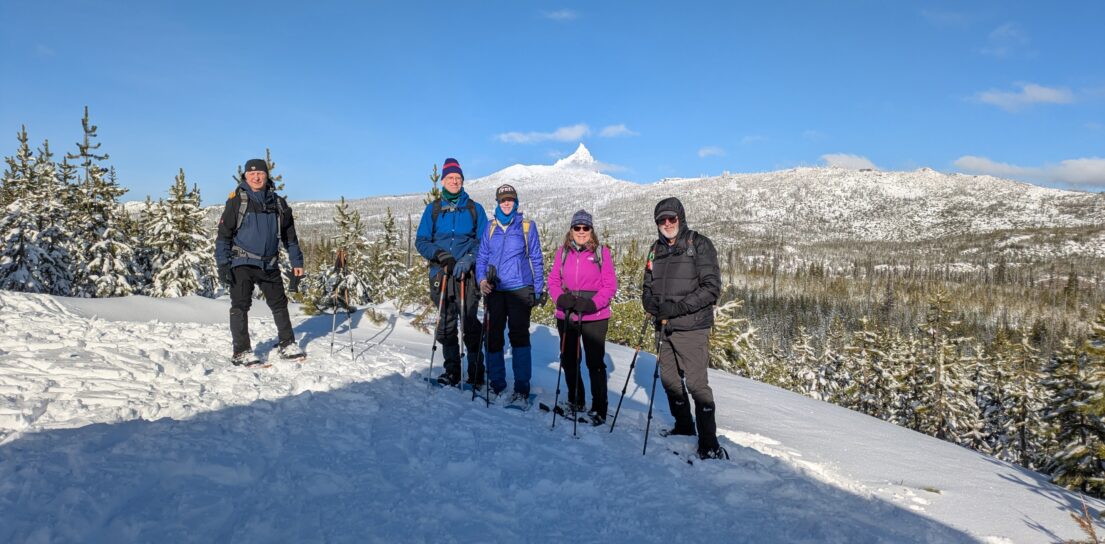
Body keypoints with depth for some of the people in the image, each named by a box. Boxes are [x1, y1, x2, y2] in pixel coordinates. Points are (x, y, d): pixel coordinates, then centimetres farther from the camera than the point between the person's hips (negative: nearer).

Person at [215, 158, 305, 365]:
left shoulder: (278, 203, 8)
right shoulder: (237, 201, -3)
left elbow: (289, 235, 15)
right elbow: (223, 234, -4)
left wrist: (296, 261, 11)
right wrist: (222, 264, -11)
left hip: (269, 264, 4)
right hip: (242, 263, -4)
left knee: (279, 304, 11)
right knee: (240, 306, -3)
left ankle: (287, 344, 24)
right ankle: (241, 352, 3)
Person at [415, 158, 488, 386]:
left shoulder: (475, 209, 9)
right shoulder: (433, 209, 12)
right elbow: (421, 241, 9)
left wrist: (469, 259, -12)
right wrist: (440, 254, -9)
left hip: (467, 274, -2)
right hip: (441, 274, 2)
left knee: (470, 324, -8)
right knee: (445, 325, 4)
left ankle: (476, 373, 0)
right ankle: (452, 371, 14)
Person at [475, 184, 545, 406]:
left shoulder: (527, 226, 5)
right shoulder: (490, 227, 12)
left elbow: (536, 259, 7)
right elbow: (482, 257, 13)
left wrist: (539, 289, 2)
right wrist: (482, 279, -4)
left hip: (519, 289, -3)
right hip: (494, 290, 3)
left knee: (519, 336, -8)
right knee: (493, 337, 5)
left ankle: (522, 389, -3)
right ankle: (496, 384, 18)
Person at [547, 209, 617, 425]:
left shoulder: (601, 252, -3)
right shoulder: (563, 252, 6)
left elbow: (610, 285, -5)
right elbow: (553, 280, 7)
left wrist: (591, 304, -18)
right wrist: (561, 298, -12)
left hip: (595, 317, -4)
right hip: (566, 316, 4)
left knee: (595, 363, 0)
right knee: (568, 360, 15)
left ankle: (599, 409, 12)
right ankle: (575, 401, 35)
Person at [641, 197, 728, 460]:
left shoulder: (699, 244, -6)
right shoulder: (656, 250, 13)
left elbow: (711, 287, -13)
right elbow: (648, 287, 18)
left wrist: (677, 307, -20)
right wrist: (651, 302, -6)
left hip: (692, 327, -7)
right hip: (666, 328, 7)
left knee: (696, 382, -9)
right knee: (669, 378, 14)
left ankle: (709, 443, -1)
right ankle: (684, 427, 34)